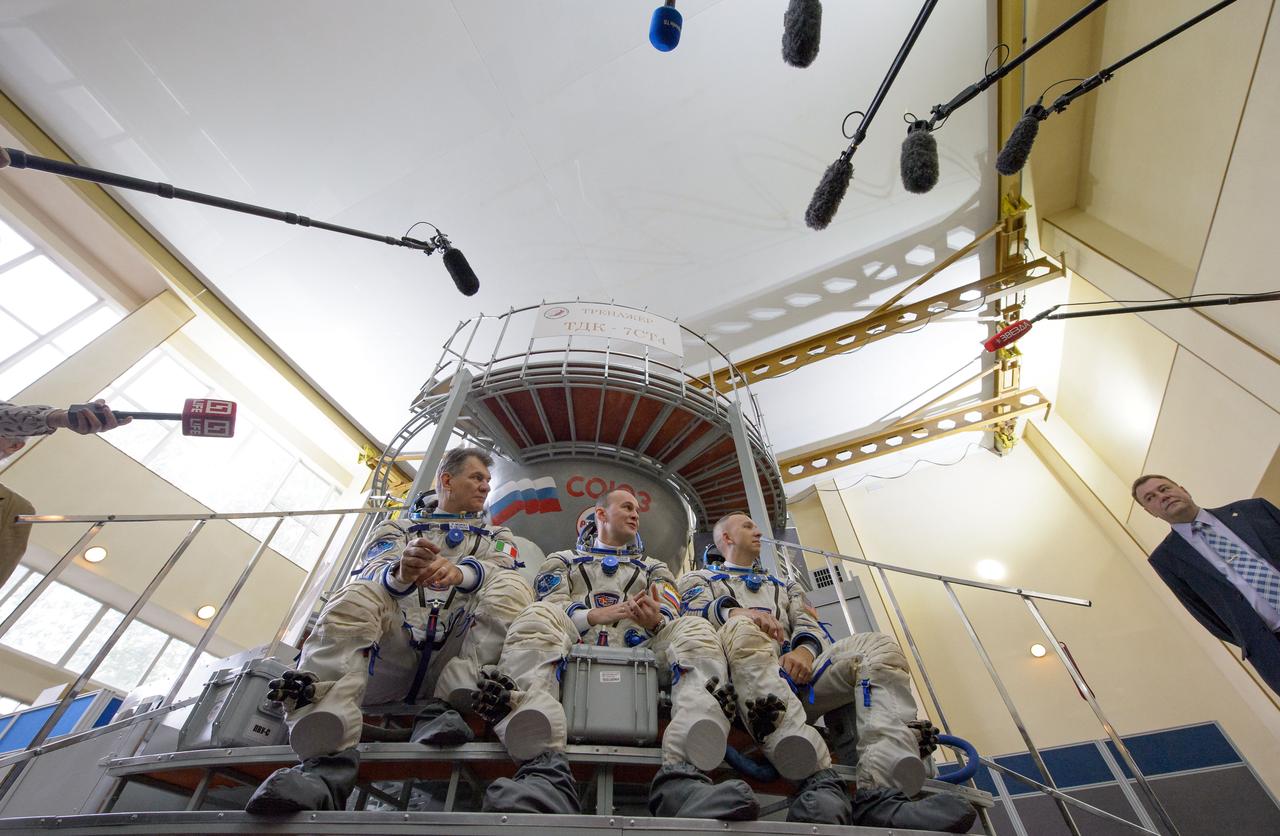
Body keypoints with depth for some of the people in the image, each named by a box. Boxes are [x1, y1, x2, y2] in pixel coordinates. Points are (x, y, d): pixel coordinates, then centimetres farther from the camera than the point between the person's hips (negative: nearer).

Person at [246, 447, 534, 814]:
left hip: (457, 656, 0)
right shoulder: (397, 528, 25)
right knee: (355, 598, -27)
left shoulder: (496, 536, 25)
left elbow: (502, 571, 1)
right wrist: (400, 573, -24)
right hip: (390, 653, 1)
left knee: (514, 588, -24)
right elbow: (370, 573, 3)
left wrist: (460, 572, -24)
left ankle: (441, 709, -28)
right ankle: (329, 760, -38)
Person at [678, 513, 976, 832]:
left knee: (880, 646, -17)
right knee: (742, 632, -38)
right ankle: (818, 779, -48)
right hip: (742, 673, -4)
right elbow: (694, 609, 2)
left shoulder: (783, 586, 38)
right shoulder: (700, 578, 27)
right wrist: (739, 612, -20)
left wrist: (805, 650, -7)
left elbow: (809, 625, 19)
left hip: (800, 672, 5)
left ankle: (879, 793, -35)